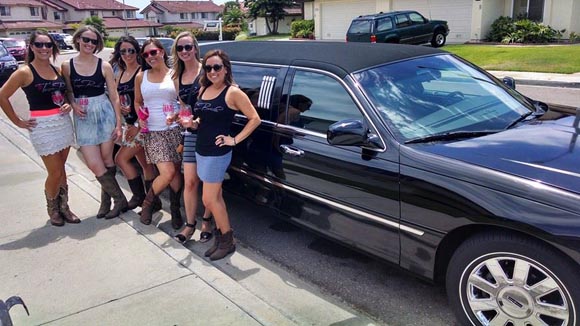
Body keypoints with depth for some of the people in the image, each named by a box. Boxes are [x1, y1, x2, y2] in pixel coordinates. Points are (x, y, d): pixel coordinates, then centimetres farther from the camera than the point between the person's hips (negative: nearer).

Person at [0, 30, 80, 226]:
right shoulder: (25, 72, -8)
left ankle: (64, 208, 24)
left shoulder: (57, 70, 9)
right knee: (55, 173, 0)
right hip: (42, 126, -5)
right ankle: (53, 210, 22)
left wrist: (68, 105, 1)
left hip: (64, 122, 5)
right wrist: (18, 122, -4)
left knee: (61, 170, 12)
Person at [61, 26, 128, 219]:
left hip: (104, 114, -1)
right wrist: (73, 105, -9)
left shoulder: (104, 66, 0)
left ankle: (106, 201, 20)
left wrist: (118, 124, -3)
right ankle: (119, 200, 14)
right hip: (83, 118, 1)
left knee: (106, 160, 5)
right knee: (94, 164, -2)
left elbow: (114, 96, 1)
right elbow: (68, 92, 13)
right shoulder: (67, 66, 3)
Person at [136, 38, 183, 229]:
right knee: (167, 173, -13)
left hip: (173, 130, 0)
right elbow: (138, 102, 18)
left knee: (176, 172, 3)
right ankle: (147, 203, 13)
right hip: (152, 132, 0)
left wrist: (175, 116, -13)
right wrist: (140, 118, 1)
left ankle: (176, 210, 22)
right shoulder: (141, 77, 8)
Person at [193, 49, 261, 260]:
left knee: (209, 199, -4)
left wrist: (235, 140, -14)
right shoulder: (203, 89, 10)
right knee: (215, 197, 13)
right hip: (201, 150, 7)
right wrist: (194, 123, 3)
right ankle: (221, 236, 25)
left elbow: (255, 119, -12)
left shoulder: (233, 93, -11)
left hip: (218, 153, -7)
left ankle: (227, 241, 11)